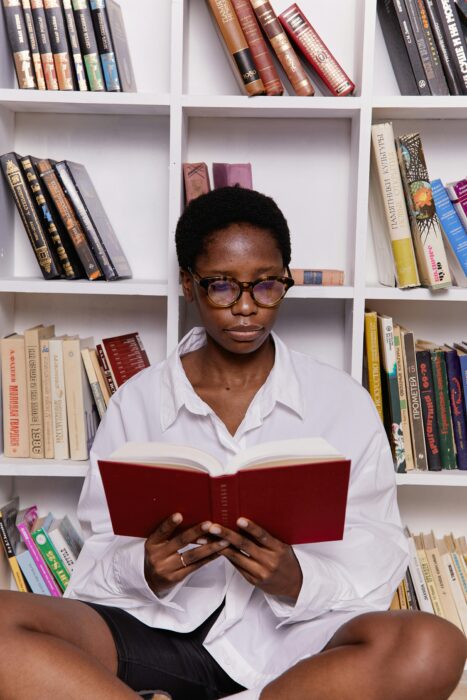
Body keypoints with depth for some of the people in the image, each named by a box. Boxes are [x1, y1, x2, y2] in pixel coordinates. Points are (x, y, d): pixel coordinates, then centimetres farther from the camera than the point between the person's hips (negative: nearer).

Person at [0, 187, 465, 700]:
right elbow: (100, 557, 7)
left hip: (293, 639, 1)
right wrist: (146, 572, -16)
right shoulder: (136, 401, 7)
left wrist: (297, 582, -17)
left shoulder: (344, 403, 5)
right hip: (162, 630, 0)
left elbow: (375, 565, 3)